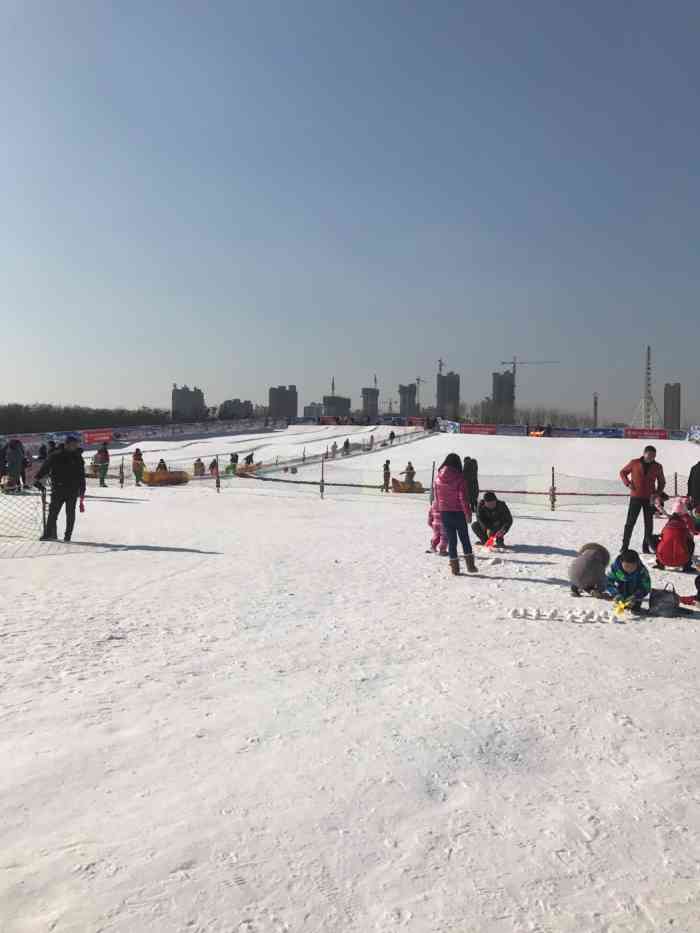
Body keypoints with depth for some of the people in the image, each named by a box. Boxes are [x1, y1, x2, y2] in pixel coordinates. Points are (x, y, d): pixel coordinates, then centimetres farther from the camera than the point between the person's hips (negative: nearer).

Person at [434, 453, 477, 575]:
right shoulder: (459, 477, -13)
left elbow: (437, 497, 7)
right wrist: (468, 513, -7)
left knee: (451, 539, 10)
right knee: (465, 538, 11)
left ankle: (454, 567, 11)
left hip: (444, 513, 3)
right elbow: (463, 497, -14)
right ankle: (470, 564, 13)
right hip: (458, 512, -3)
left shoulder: (438, 478, 1)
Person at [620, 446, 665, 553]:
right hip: (636, 497, -2)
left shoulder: (657, 467, 3)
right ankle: (624, 546, 3)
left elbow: (662, 482, 14)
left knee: (649, 524, 6)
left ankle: (646, 547, 15)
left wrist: (658, 493, -1)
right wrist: (628, 483, -6)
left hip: (650, 499, 2)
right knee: (630, 522, -3)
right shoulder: (634, 463, -2)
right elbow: (623, 472, 9)